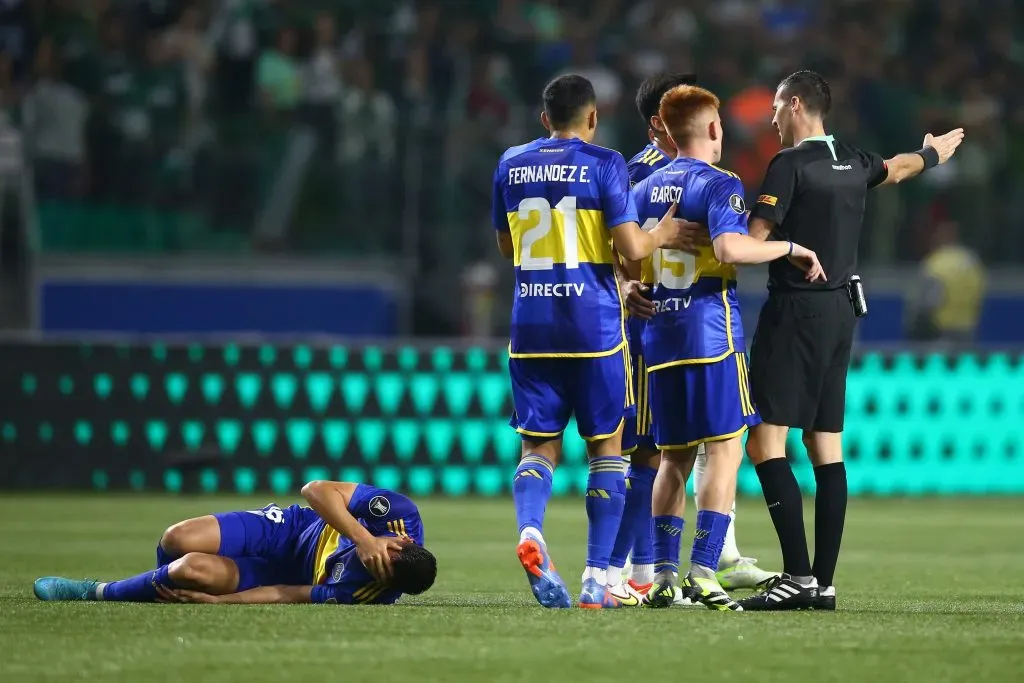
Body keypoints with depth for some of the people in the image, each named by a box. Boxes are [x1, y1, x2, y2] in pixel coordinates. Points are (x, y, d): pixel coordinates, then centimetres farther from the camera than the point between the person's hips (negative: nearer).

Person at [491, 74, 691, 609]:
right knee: (606, 447, 7)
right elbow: (631, 248, -11)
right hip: (593, 323, -3)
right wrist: (663, 235, 8)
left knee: (539, 445, 8)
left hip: (531, 324, 3)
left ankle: (529, 530, -22)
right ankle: (597, 577, 1)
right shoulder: (604, 165, -5)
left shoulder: (511, 165, 9)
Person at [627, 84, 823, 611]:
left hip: (657, 333, 6)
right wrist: (791, 248, -12)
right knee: (724, 449, -4)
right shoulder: (719, 184, -6)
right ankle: (704, 572, -14)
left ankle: (663, 573, 8)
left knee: (674, 457, 13)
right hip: (711, 331, -6)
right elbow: (730, 247, -23)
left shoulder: (644, 189, 14)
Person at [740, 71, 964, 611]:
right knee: (826, 449, 7)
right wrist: (933, 153, 56)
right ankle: (824, 583, 6)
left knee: (766, 443, -10)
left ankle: (798, 575, -19)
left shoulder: (789, 165, -11)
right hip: (840, 309, 8)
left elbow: (753, 239, -18)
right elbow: (896, 169, 35)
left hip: (795, 310, -8)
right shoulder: (852, 163, 12)